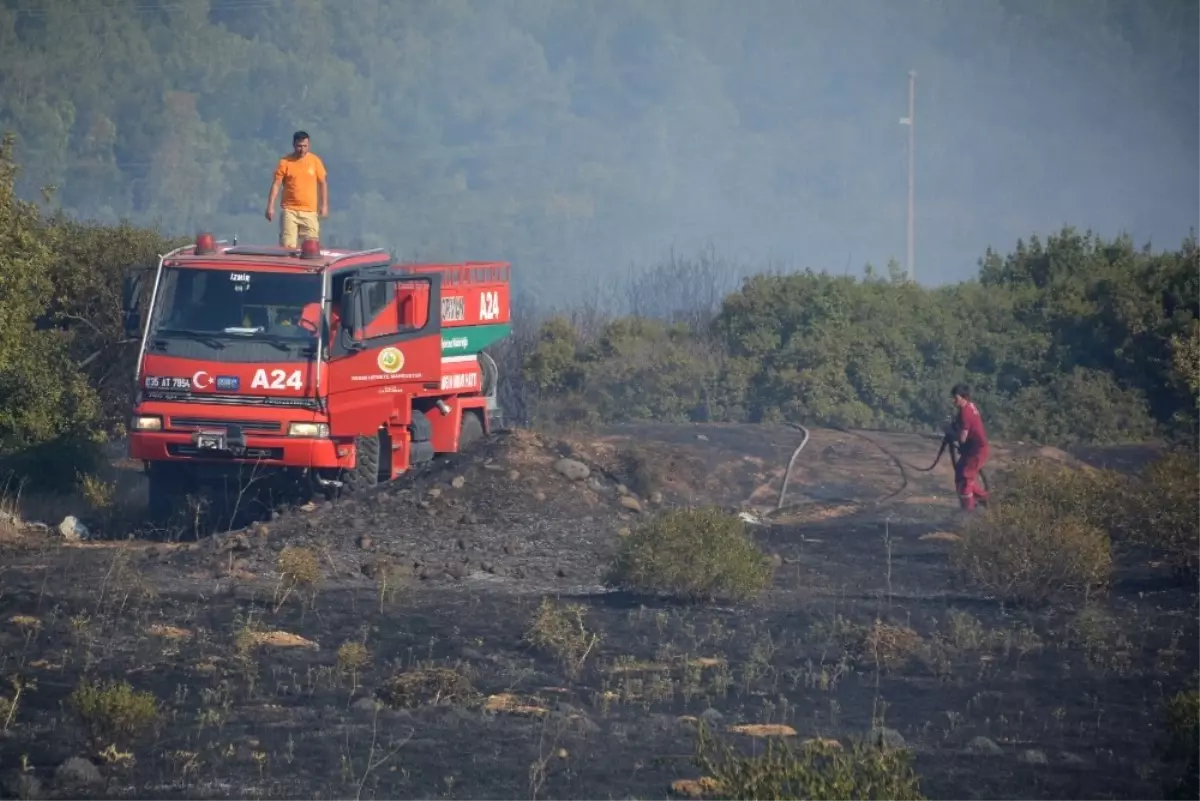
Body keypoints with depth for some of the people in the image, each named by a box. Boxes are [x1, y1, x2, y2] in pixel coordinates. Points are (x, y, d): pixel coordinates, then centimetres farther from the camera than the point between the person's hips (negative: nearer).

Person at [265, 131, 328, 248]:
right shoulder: (285, 162, -1)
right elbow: (276, 185, -1)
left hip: (309, 212, 1)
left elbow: (322, 183, 11)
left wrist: (324, 205, 5)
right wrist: (270, 207, -8)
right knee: (287, 246, -7)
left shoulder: (315, 160, 3)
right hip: (290, 211, -1)